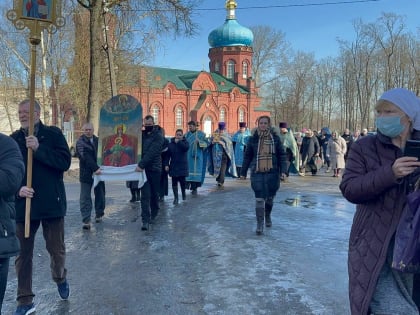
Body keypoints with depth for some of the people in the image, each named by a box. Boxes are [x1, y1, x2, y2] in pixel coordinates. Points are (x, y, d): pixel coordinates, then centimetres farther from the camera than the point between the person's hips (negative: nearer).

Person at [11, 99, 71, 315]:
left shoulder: (53, 134, -2)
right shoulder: (13, 139, 6)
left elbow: (65, 161, -13)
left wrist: (38, 149, -22)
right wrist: (17, 188, -12)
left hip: (51, 203, -2)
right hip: (23, 203, 2)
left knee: (56, 249, 8)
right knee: (23, 254, 8)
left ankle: (60, 278, 40)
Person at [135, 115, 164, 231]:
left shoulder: (158, 136, -6)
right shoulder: (141, 134, 10)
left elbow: (152, 153, -18)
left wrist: (141, 164, -25)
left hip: (154, 168, -2)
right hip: (143, 168, 3)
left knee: (154, 194, 10)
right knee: (145, 195, -5)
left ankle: (153, 215, 30)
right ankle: (145, 220, -6)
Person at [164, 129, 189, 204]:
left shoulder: (185, 142, 2)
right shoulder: (170, 144, 3)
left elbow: (186, 147, -23)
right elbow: (167, 155, 3)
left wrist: (178, 142, -19)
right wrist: (166, 164, -5)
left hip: (182, 166, -1)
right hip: (173, 166, 1)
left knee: (182, 181, 3)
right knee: (174, 182, -1)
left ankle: (183, 193, 30)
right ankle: (176, 197, 5)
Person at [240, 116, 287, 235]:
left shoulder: (275, 138, 2)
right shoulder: (253, 138, 2)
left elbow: (282, 155, 4)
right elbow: (247, 156, 8)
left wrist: (283, 170, -6)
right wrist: (243, 172, 9)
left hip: (272, 172, 1)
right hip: (257, 172, -1)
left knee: (270, 197, 13)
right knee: (259, 199, -7)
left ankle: (268, 216, 39)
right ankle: (259, 224, 0)